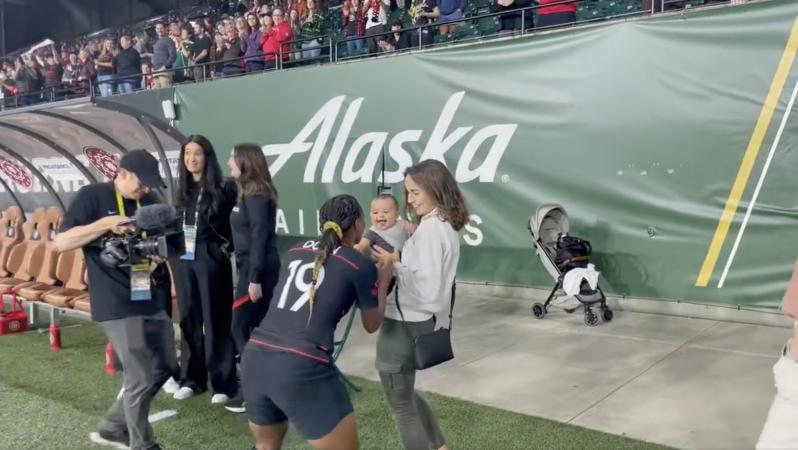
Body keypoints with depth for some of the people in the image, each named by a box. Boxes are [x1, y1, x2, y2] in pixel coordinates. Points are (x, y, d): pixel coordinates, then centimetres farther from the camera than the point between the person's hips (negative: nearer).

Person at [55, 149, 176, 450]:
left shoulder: (150, 200, 10)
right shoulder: (92, 196, -7)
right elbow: (61, 243, -11)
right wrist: (106, 224, -22)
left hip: (153, 299, 7)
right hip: (117, 304, -7)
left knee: (164, 368, 14)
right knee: (140, 379, -3)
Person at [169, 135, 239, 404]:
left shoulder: (223, 190, -6)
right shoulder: (182, 191, 11)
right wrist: (171, 255, 11)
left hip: (210, 260, -5)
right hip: (183, 261, 5)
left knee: (216, 320, 0)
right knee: (189, 320, 11)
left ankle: (223, 383, 8)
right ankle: (191, 379, 23)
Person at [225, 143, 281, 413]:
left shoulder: (256, 195, -15)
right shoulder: (249, 193, 14)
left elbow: (259, 237, -20)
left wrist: (255, 278, -22)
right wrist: (250, 274, 13)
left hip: (258, 270, -10)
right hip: (251, 267, 10)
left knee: (241, 328, -4)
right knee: (256, 328, 13)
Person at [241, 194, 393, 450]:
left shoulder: (296, 252, 16)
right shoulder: (361, 265, 2)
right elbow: (372, 325, 17)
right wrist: (383, 280, 30)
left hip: (254, 359, 6)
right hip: (302, 369, -6)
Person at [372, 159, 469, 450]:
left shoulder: (430, 229, -20)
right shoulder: (446, 225, 8)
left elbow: (428, 288, -24)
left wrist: (393, 265, -15)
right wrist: (400, 260, 1)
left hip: (402, 326, -10)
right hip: (418, 322, 10)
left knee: (401, 406, 10)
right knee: (406, 395, 28)